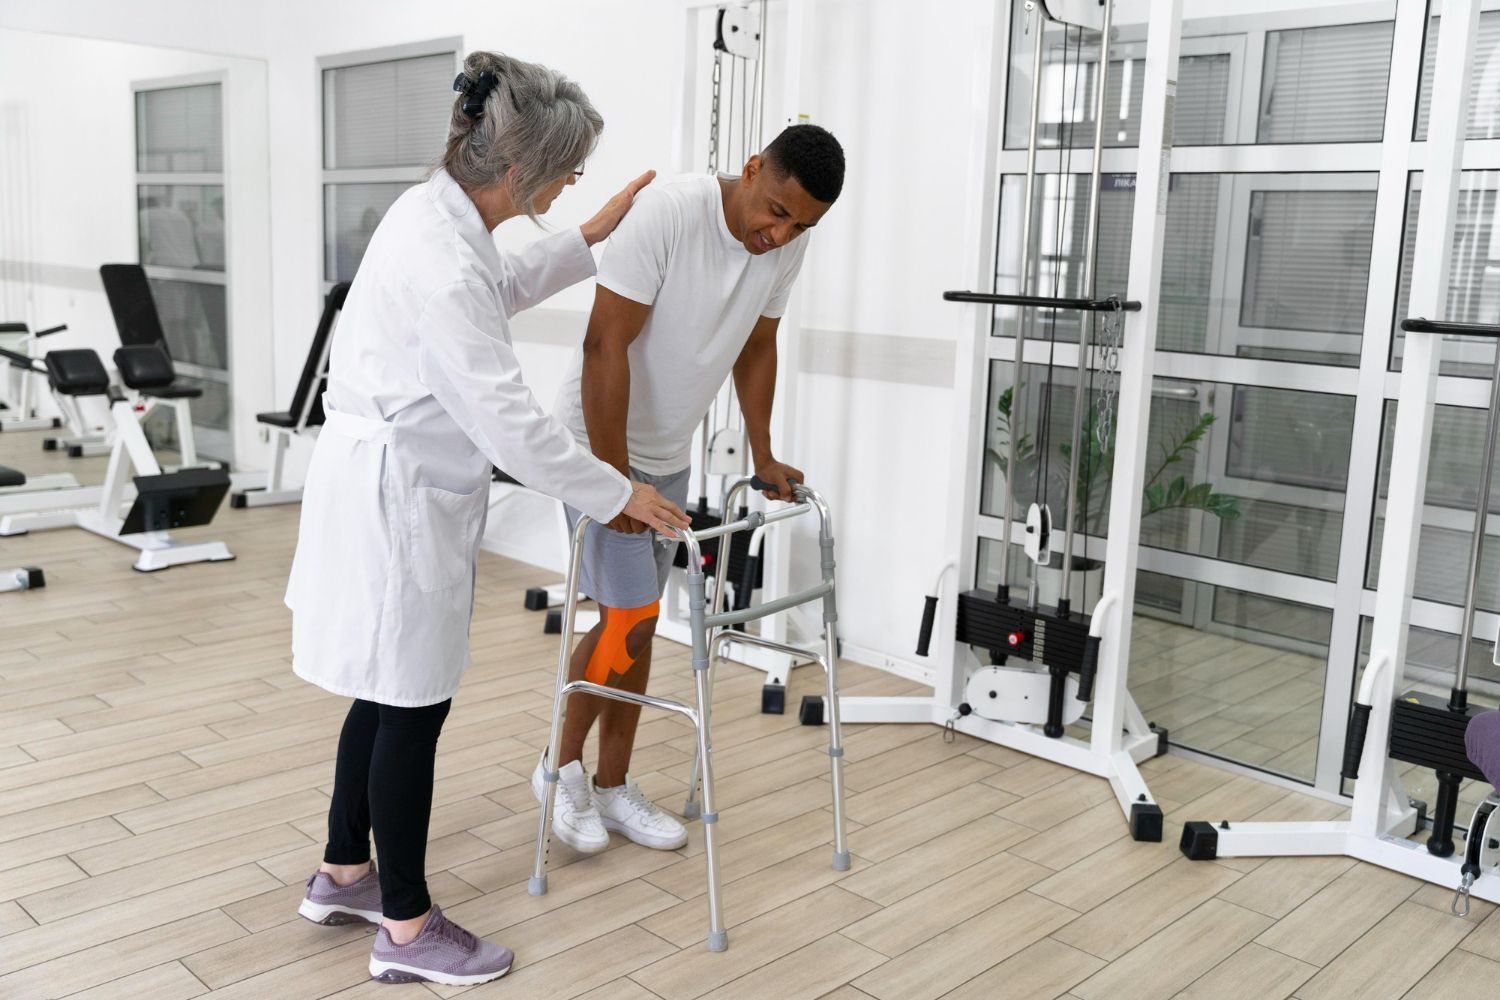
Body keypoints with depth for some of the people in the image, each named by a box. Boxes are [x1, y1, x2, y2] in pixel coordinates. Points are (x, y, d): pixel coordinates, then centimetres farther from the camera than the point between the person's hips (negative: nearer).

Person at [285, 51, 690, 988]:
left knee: (390, 690, 19)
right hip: (397, 499, -10)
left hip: (404, 488, 10)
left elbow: (500, 288, 26)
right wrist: (618, 495, -15)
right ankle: (407, 930, 19)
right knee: (414, 704, 2)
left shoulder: (439, 213, 4)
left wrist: (589, 239, 26)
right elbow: (506, 419, -25)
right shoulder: (440, 265, -27)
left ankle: (344, 874, 36)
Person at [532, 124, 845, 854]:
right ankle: (563, 765, 14)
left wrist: (762, 456, 13)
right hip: (597, 441, -6)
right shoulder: (665, 213, -25)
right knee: (628, 616, -9)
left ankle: (613, 788, 23)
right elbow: (606, 345, -25)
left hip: (669, 456, 7)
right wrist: (613, 479, -25)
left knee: (639, 625, 10)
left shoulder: (787, 247, -5)